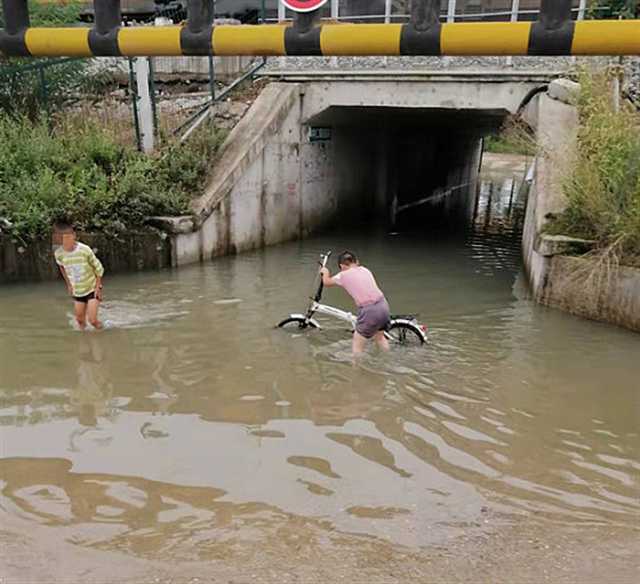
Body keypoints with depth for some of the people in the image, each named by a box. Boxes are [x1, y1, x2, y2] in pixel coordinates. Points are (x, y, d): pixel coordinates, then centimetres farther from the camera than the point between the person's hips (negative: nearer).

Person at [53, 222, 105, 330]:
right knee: (80, 320, 12)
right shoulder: (59, 254, -14)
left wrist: (98, 286, -11)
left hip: (92, 289, -3)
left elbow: (98, 268, -10)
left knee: (92, 320, -8)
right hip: (77, 292, 3)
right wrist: (68, 284, 13)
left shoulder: (85, 250, -23)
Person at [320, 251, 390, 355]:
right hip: (383, 305, 6)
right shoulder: (365, 269, 14)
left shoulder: (343, 275, 2)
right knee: (379, 337, 31)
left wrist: (325, 272, 38)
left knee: (357, 346, 11)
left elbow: (326, 282, 18)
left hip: (369, 311, -6)